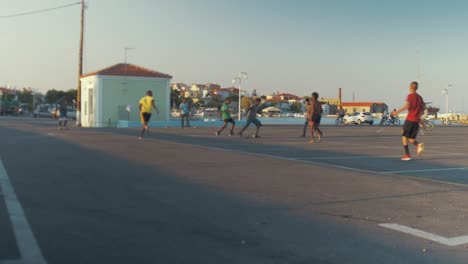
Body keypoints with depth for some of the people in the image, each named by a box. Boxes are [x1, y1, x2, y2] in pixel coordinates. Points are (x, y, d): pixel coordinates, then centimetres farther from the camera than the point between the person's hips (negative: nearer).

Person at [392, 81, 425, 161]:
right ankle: (418, 145, -18)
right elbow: (422, 109, 15)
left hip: (410, 119, -6)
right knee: (411, 138, 14)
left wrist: (397, 111, -17)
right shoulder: (420, 97, 15)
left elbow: (407, 106, -19)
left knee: (404, 136, 4)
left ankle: (407, 155, -5)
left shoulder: (410, 96, -4)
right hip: (417, 121, 6)